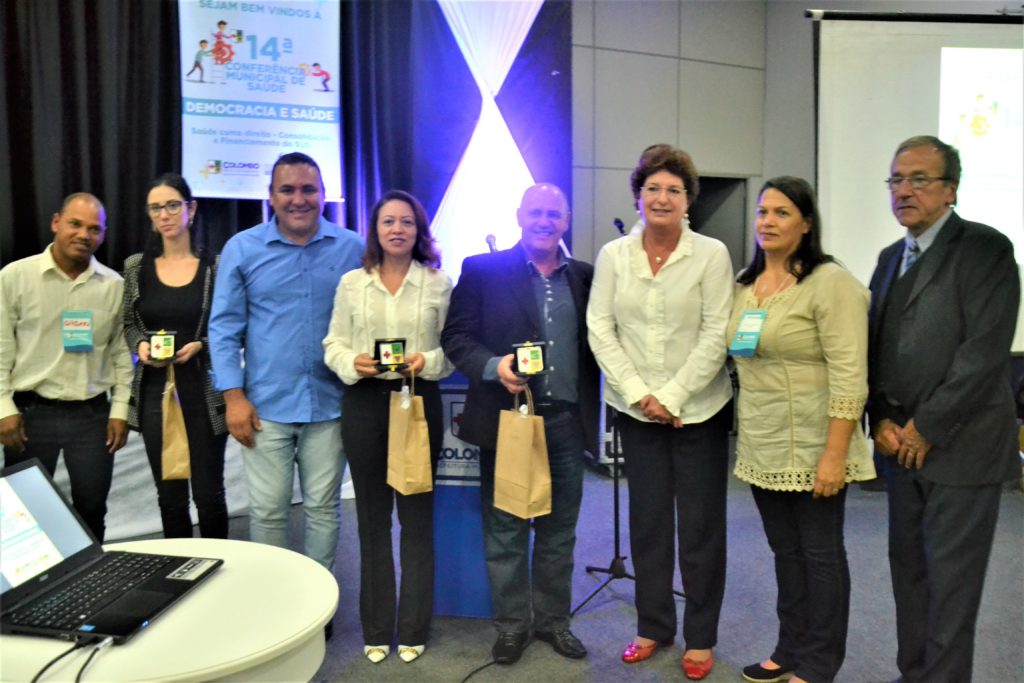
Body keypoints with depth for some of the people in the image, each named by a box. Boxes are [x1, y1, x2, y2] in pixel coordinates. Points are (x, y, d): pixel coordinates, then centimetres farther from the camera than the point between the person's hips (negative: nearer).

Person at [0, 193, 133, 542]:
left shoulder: (114, 285, 2)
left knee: (92, 509, 8)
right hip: (31, 411, -1)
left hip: (92, 414, 2)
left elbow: (122, 351, 6)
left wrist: (120, 409, 2)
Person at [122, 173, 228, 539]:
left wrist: (200, 345, -16)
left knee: (209, 493, 5)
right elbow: (129, 324, 14)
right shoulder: (136, 266, 5)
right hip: (155, 392, 3)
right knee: (169, 495, 11)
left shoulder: (214, 266, -4)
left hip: (203, 393, -3)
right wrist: (140, 345, -7)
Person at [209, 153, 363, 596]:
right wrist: (234, 396, -6)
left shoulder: (351, 248, 1)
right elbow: (225, 326, 1)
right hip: (266, 406, 0)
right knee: (267, 512, 8)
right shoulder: (242, 249, 1)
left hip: (329, 405, 1)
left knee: (322, 509, 12)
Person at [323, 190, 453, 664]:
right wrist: (352, 363, -15)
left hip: (419, 402, -1)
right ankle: (376, 629, 25)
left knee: (417, 516, 7)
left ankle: (413, 629, 22)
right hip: (364, 405, 2)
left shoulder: (439, 283, 1)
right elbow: (333, 345, 5)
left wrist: (427, 361, -17)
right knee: (372, 518, 10)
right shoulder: (351, 283, 5)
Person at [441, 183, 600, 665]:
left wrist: (594, 410, 0)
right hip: (507, 416, -3)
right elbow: (455, 336, -3)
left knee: (559, 531, 14)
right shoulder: (483, 270, 0)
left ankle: (553, 620, 30)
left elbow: (596, 341, 11)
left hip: (568, 420, 3)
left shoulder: (584, 276, 9)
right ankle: (511, 625, 25)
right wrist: (493, 366, -20)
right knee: (506, 530, 8)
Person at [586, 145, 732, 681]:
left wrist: (672, 396, -14)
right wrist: (638, 394, -10)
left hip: (698, 410, -2)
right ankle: (653, 627, 28)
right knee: (647, 521, 11)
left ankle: (700, 638, 23)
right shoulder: (613, 255, 2)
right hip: (636, 410, 2)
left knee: (701, 525, 7)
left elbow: (716, 335, -9)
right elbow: (600, 329, -1)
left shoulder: (711, 254, -5)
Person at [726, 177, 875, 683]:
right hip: (760, 446, 6)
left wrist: (835, 454, -20)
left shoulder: (830, 282, -12)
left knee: (820, 555, 8)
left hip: (812, 446, -6)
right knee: (785, 551, 17)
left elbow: (849, 375, -17)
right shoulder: (744, 285, 9)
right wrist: (743, 433, 11)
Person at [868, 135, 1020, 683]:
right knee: (907, 568, 14)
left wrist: (926, 428, -14)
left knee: (950, 580, 2)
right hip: (902, 445, 7)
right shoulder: (891, 257, 13)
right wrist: (882, 421, 0)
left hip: (959, 446, -6)